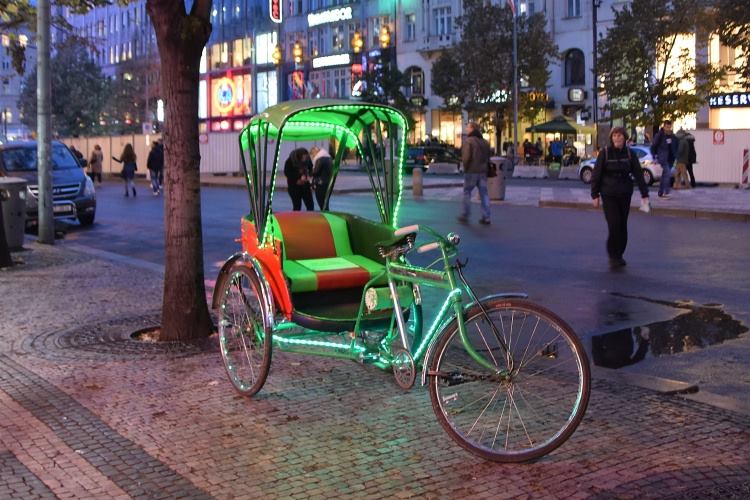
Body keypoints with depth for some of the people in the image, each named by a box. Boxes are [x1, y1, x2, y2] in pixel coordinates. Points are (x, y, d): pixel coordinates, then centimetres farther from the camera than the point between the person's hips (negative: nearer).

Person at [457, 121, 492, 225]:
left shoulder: (468, 141, -13)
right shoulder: (485, 142, 12)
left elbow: (466, 157, -19)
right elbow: (488, 157, 15)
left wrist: (465, 167, -4)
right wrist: (484, 166, 17)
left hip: (471, 171, -6)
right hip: (483, 171, 6)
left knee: (467, 193, 8)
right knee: (484, 194, 7)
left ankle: (465, 216, 12)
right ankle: (486, 217, 6)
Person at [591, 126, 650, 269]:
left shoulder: (630, 154, 1)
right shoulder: (605, 153, -5)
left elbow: (638, 174, 1)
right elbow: (596, 174, -2)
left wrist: (644, 194, -3)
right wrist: (595, 195, -4)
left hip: (625, 194, 3)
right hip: (608, 195, -3)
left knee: (622, 226, 8)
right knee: (614, 224, -11)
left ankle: (619, 255, 21)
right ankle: (613, 256, 0)